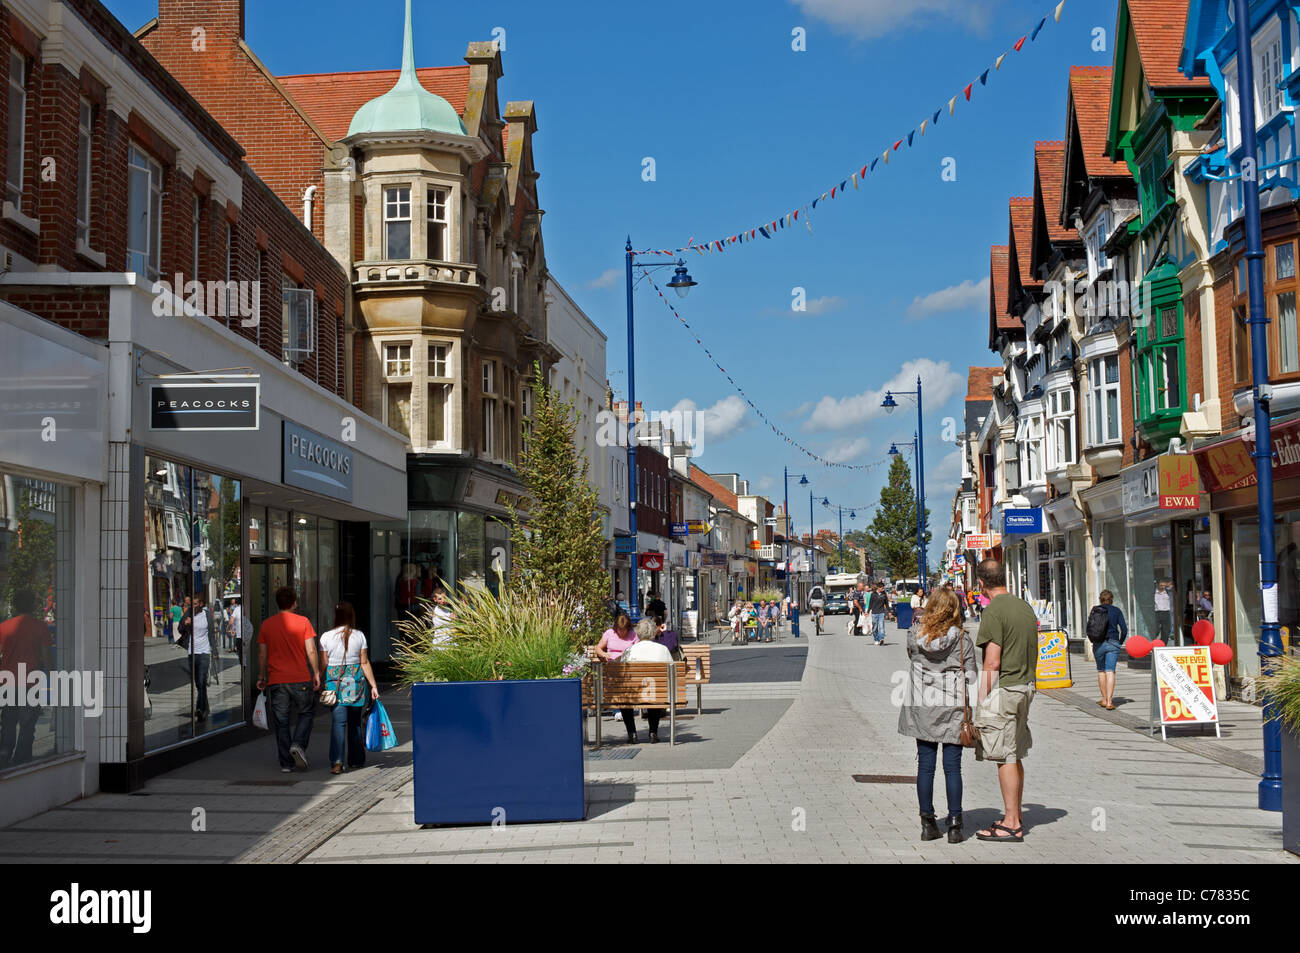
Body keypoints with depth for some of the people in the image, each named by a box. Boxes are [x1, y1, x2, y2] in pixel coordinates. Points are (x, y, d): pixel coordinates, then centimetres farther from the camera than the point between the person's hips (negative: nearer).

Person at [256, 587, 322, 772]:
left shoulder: (266, 625, 4)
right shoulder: (303, 622, -3)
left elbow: (262, 654, 6)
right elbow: (311, 651, -7)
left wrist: (261, 677, 15)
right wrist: (316, 673, 1)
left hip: (276, 681, 2)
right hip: (301, 680, -2)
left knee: (281, 722, 7)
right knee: (305, 713, 16)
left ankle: (286, 763, 7)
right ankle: (298, 744, -7)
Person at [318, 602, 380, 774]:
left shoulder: (326, 637, -2)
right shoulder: (359, 635, 0)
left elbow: (323, 664, -1)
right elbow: (365, 663, 0)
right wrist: (373, 685, 3)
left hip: (334, 682, -1)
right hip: (356, 681, 1)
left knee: (338, 721, -5)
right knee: (355, 721, 15)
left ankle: (337, 762, -18)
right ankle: (356, 759, 26)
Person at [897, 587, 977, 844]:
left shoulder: (915, 636, -4)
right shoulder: (962, 639, -8)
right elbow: (970, 679, -5)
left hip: (921, 708, 2)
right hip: (952, 710, -2)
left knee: (925, 766, 8)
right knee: (952, 767, 4)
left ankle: (928, 823, 12)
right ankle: (954, 825, 5)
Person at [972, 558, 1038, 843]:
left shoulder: (994, 611, -14)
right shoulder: (1025, 607, 12)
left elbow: (992, 663, -18)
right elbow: (1034, 656, 18)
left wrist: (982, 699, -12)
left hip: (1002, 690, -9)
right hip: (1025, 687, 9)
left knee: (1005, 757, -5)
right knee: (1015, 755, 15)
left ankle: (1011, 824, -2)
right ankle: (1014, 817, 22)